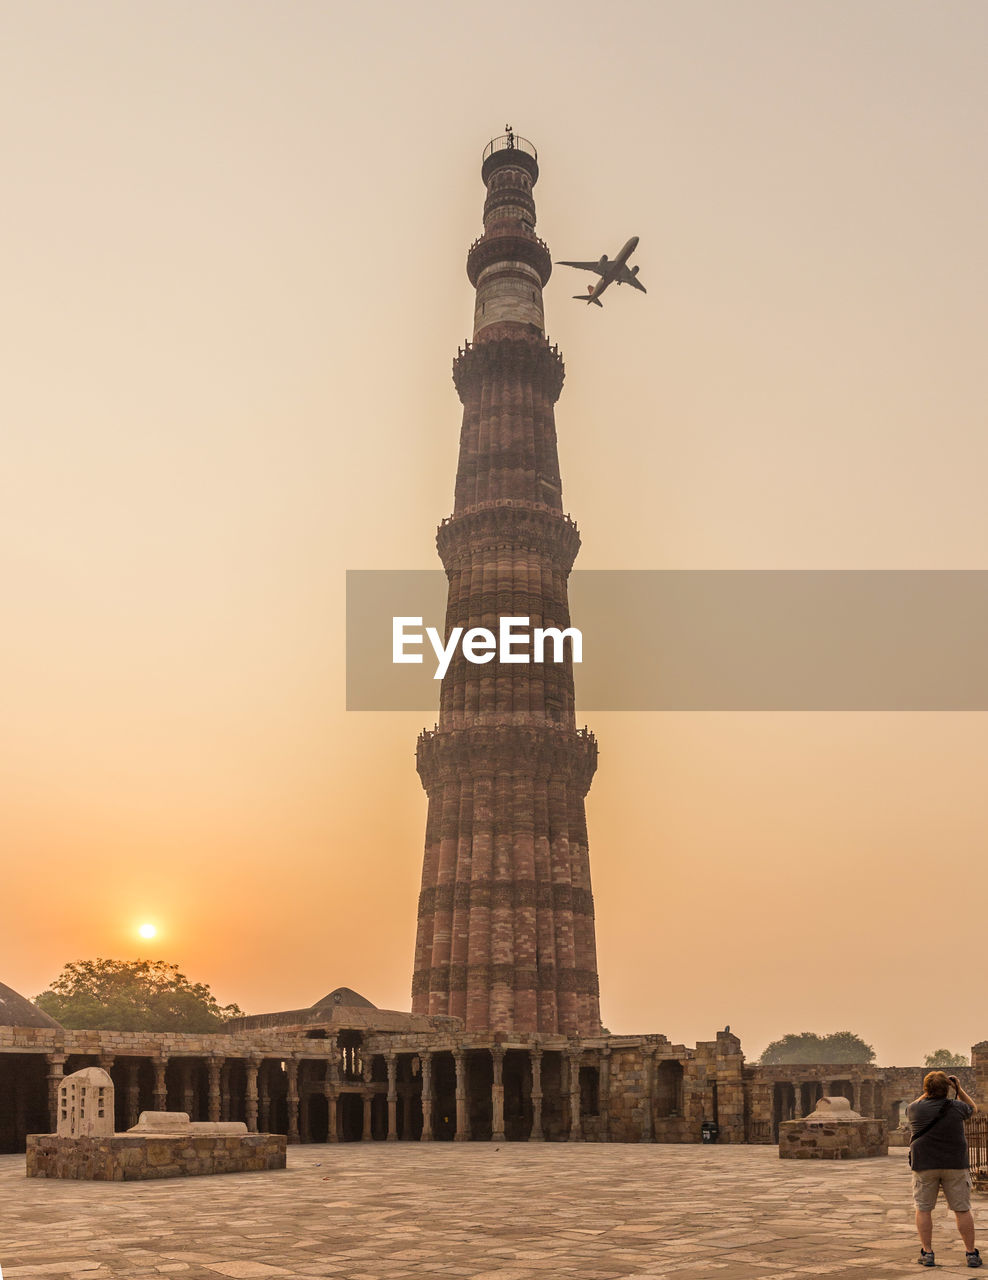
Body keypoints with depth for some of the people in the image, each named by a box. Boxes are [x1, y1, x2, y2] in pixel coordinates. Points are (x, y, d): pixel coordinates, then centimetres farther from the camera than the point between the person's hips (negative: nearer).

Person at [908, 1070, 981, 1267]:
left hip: (925, 1165, 0)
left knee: (923, 1209, 7)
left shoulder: (916, 1109, -3)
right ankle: (971, 1253, 10)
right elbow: (973, 1107, 19)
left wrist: (926, 1094, 22)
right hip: (955, 1165, 0)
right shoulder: (956, 1107, -4)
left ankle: (927, 1253, 4)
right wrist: (959, 1089, 17)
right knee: (962, 1209, 8)